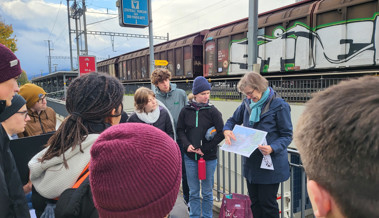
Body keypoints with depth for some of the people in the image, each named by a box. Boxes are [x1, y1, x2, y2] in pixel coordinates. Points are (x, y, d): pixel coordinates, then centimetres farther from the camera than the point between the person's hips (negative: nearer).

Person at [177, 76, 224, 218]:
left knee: (207, 192, 12)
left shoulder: (213, 111, -7)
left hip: (209, 158, -1)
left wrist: (204, 149, -11)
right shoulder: (186, 111, -1)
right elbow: (180, 130, 6)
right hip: (190, 157, 1)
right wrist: (187, 145, -11)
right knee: (193, 192, 13)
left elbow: (221, 133, -8)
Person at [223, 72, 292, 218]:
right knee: (254, 203, 19)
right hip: (251, 163, 6)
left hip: (270, 164, -6)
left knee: (267, 204, 6)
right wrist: (227, 130, -8)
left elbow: (287, 135, -11)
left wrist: (272, 148, -29)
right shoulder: (247, 103, 4)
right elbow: (233, 120, 15)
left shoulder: (279, 105, -14)